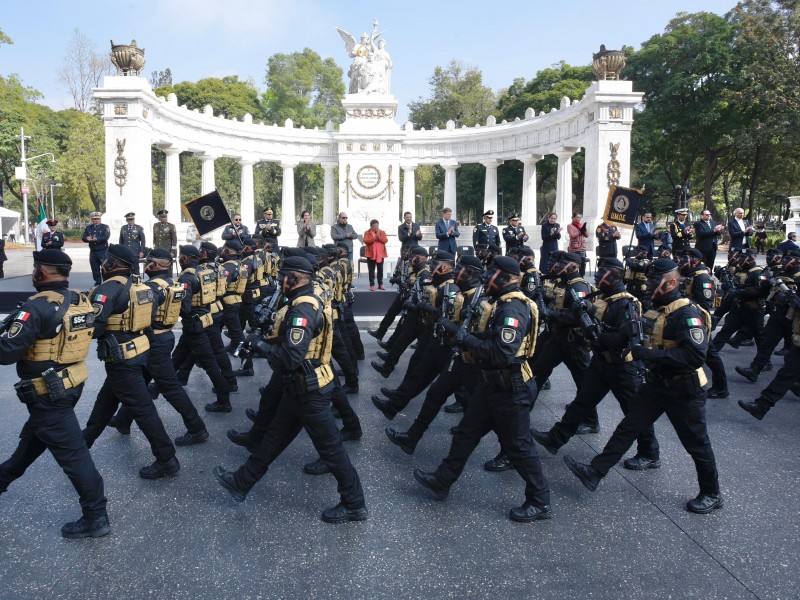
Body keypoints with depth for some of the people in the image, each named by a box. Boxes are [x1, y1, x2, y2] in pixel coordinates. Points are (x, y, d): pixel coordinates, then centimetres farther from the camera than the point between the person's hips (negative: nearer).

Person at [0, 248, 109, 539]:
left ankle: (95, 517, 4)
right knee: (33, 435, 29)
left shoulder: (38, 307, -22)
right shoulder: (81, 300, 1)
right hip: (72, 382, 9)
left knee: (72, 453, -3)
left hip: (48, 394, -9)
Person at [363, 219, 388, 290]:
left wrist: (379, 237, -18)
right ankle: (372, 285, 3)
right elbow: (365, 241, -12)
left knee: (380, 270, 7)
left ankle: (380, 284, 14)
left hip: (380, 254, 2)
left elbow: (386, 240, -3)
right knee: (371, 270, 0)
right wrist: (374, 238, -21)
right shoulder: (367, 232, 2)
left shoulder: (382, 232, 9)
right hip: (371, 254, -2)